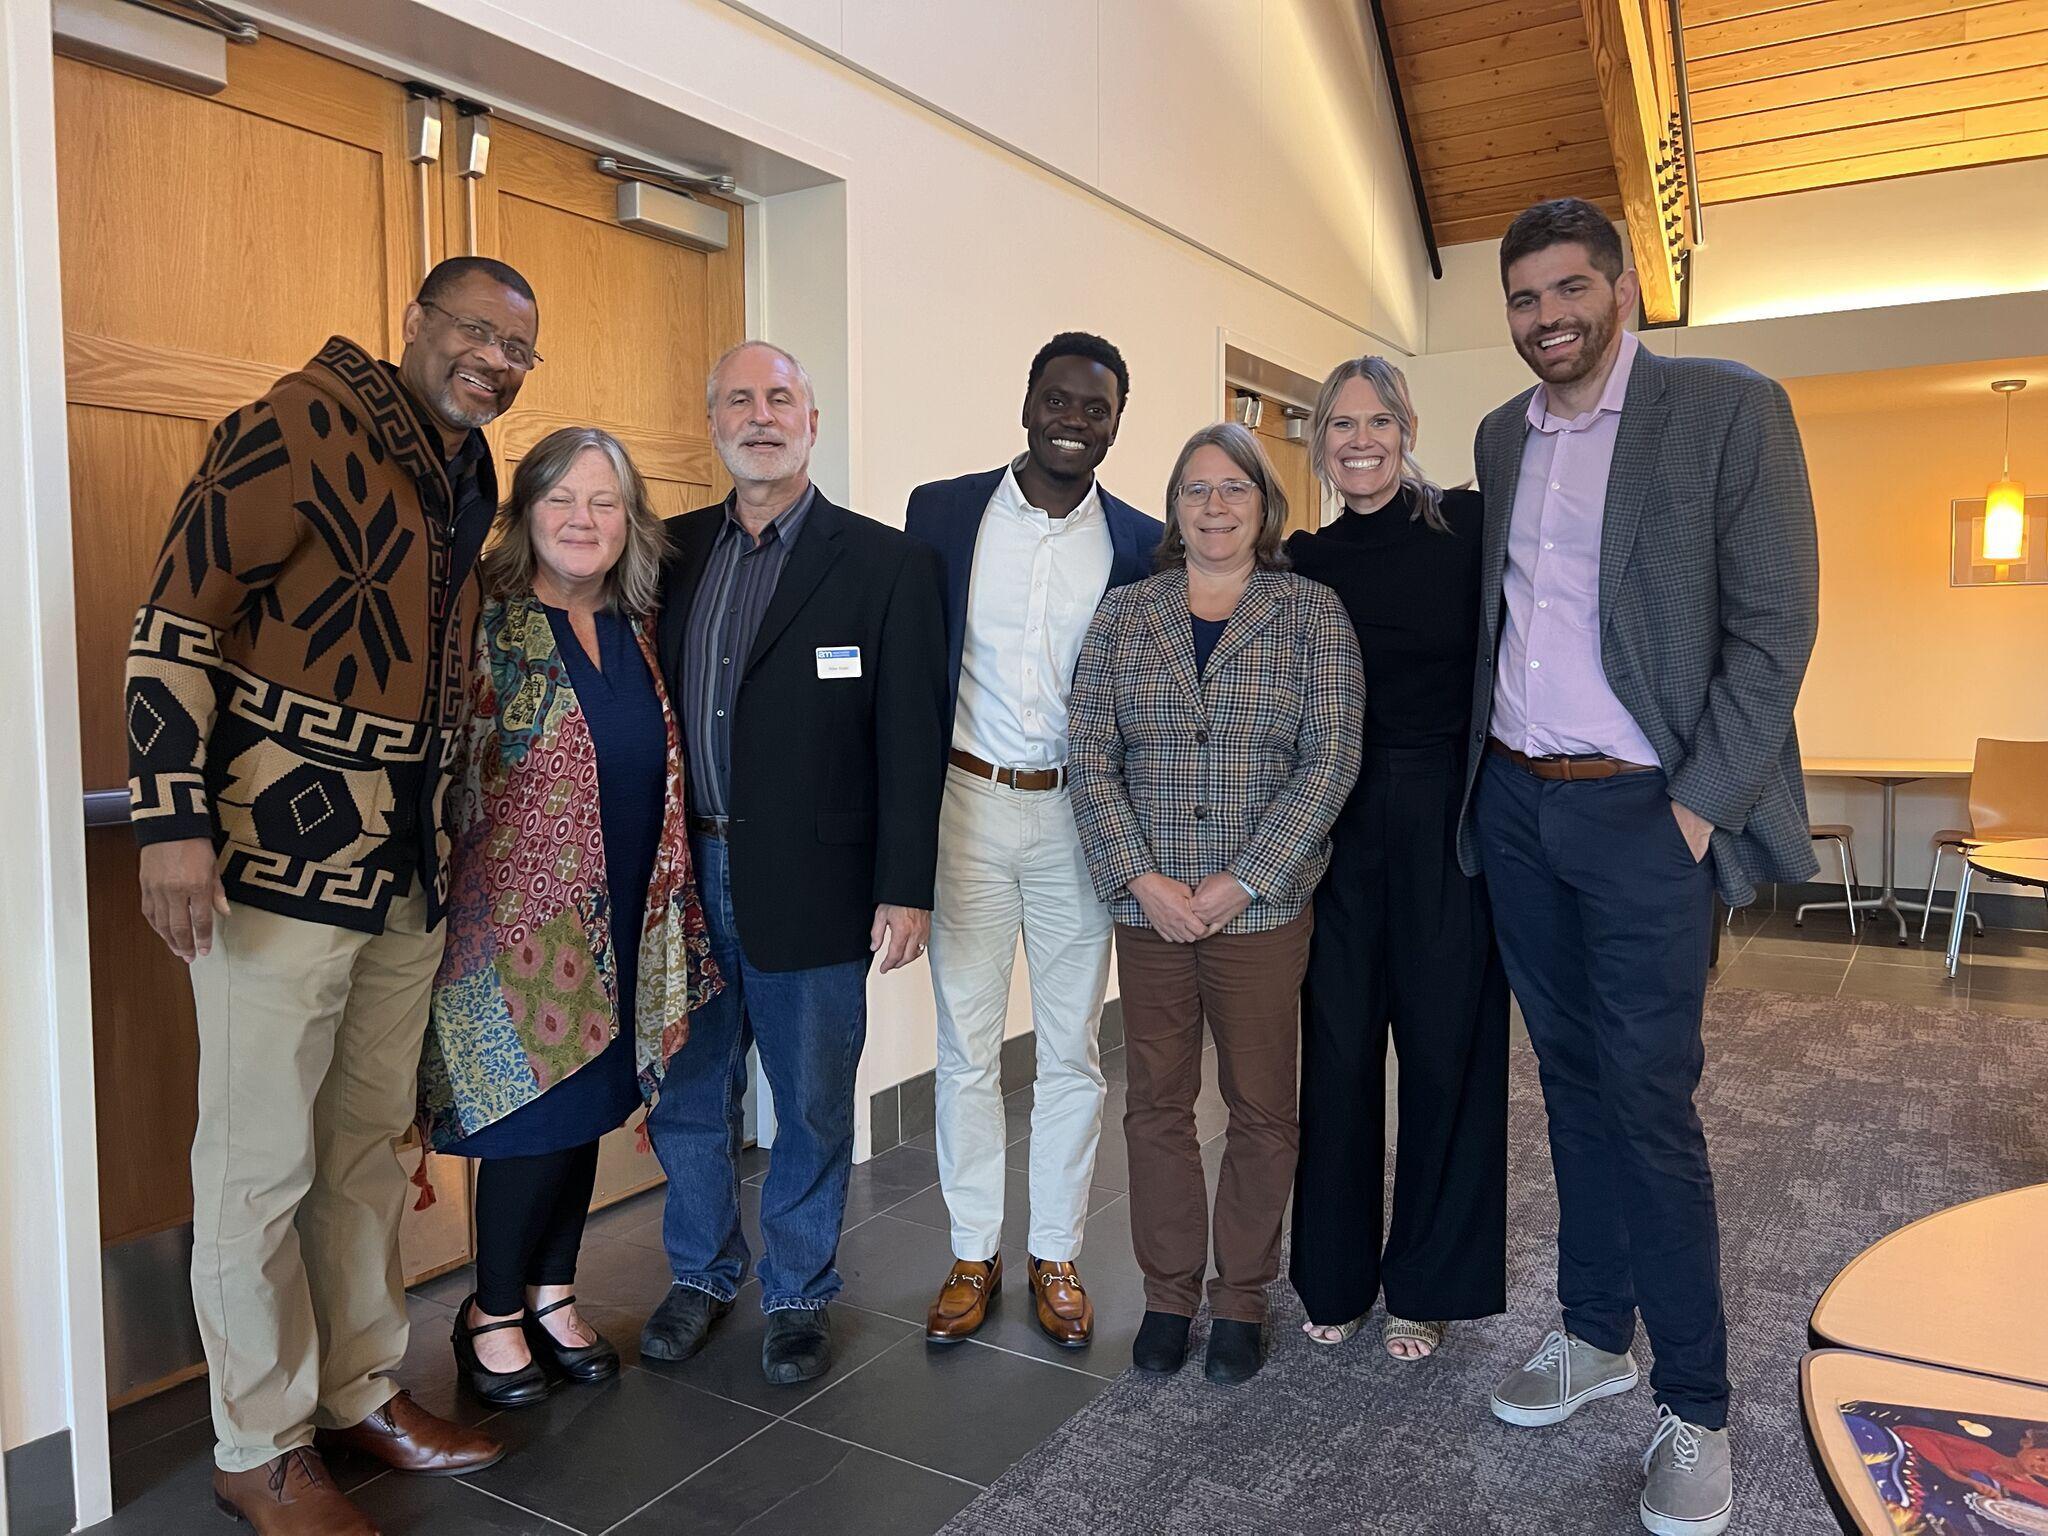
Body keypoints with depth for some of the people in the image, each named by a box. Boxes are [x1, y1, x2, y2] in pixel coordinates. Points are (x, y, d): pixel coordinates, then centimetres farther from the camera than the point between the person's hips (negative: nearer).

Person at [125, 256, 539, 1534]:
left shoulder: (470, 479, 13)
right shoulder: (306, 424, -10)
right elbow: (178, 615, -13)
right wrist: (174, 819, -19)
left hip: (409, 875, 7)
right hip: (278, 863, -7)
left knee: (370, 1143, 17)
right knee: (263, 1163, 6)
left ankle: (363, 1391, 34)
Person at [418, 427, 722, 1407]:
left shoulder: (634, 633, 10)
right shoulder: (489, 626, -8)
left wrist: (673, 910, 16)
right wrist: (445, 899, -11)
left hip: (622, 921, 6)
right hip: (521, 916, -6)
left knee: (589, 1106, 14)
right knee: (535, 1113, -1)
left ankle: (552, 1296, 32)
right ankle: (493, 1314, 22)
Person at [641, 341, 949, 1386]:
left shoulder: (886, 562, -3)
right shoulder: (673, 549, 9)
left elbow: (912, 739, -7)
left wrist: (907, 888, -11)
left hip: (811, 888, -3)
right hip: (684, 877, 4)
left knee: (812, 1109, 10)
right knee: (687, 1095, 16)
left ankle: (798, 1295, 31)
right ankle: (701, 1275, 38)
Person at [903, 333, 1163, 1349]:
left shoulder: (1141, 545, 1)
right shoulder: (941, 511, 1)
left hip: (1078, 818, 0)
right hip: (964, 806, 0)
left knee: (1072, 1052, 10)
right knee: (965, 1045, 8)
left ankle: (1056, 1257, 26)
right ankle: (973, 1254, 25)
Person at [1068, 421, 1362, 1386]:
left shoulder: (1311, 612, 1)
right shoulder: (1123, 614, 6)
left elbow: (1330, 758, -6)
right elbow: (1089, 754, 1)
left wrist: (1241, 882, -13)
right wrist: (1142, 878, -10)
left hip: (1263, 904, -1)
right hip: (1147, 902, 2)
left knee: (1262, 1108, 8)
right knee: (1157, 1105, 10)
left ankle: (1241, 1296, 27)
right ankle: (1168, 1294, 27)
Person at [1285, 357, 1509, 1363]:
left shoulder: (1469, 527, -2)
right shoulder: (1304, 562, 6)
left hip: (1449, 824, -2)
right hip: (1337, 832, 2)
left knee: (1446, 1048, 7)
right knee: (1337, 1051, 9)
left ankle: (1429, 1285, 26)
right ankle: (1335, 1276, 27)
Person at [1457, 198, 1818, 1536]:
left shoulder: (1729, 409, -5)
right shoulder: (1503, 437, 11)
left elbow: (1774, 624, -9)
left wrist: (1699, 808, -13)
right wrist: (1482, 776, 8)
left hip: (1643, 813, -5)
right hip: (1516, 804, 5)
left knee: (1650, 1103, -1)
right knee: (1572, 1079, 14)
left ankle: (1697, 1410, 15)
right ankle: (1596, 1333, 29)